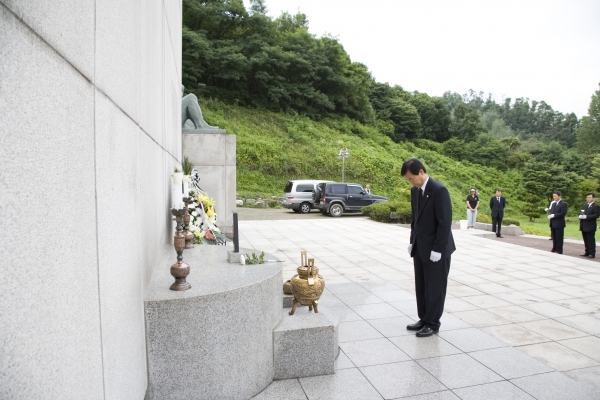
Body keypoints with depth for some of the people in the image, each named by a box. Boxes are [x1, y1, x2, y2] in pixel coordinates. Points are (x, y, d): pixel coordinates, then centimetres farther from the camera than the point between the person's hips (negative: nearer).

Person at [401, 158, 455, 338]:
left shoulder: (439, 190, -18)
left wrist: (437, 249, -19)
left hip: (436, 250, -7)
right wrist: (412, 242, 10)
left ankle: (433, 324, 20)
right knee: (421, 287, 15)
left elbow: (445, 222, -19)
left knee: (435, 288, 6)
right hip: (420, 248, 8)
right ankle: (424, 319, 29)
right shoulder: (415, 190, 6)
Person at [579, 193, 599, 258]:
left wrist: (586, 216, -22)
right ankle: (587, 252, 20)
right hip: (583, 226, 7)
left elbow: (596, 215, -15)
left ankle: (592, 254, 1)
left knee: (591, 241, -4)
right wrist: (580, 216, -1)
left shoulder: (596, 206, -5)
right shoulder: (584, 206, 19)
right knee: (586, 241, 13)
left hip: (590, 227, -7)